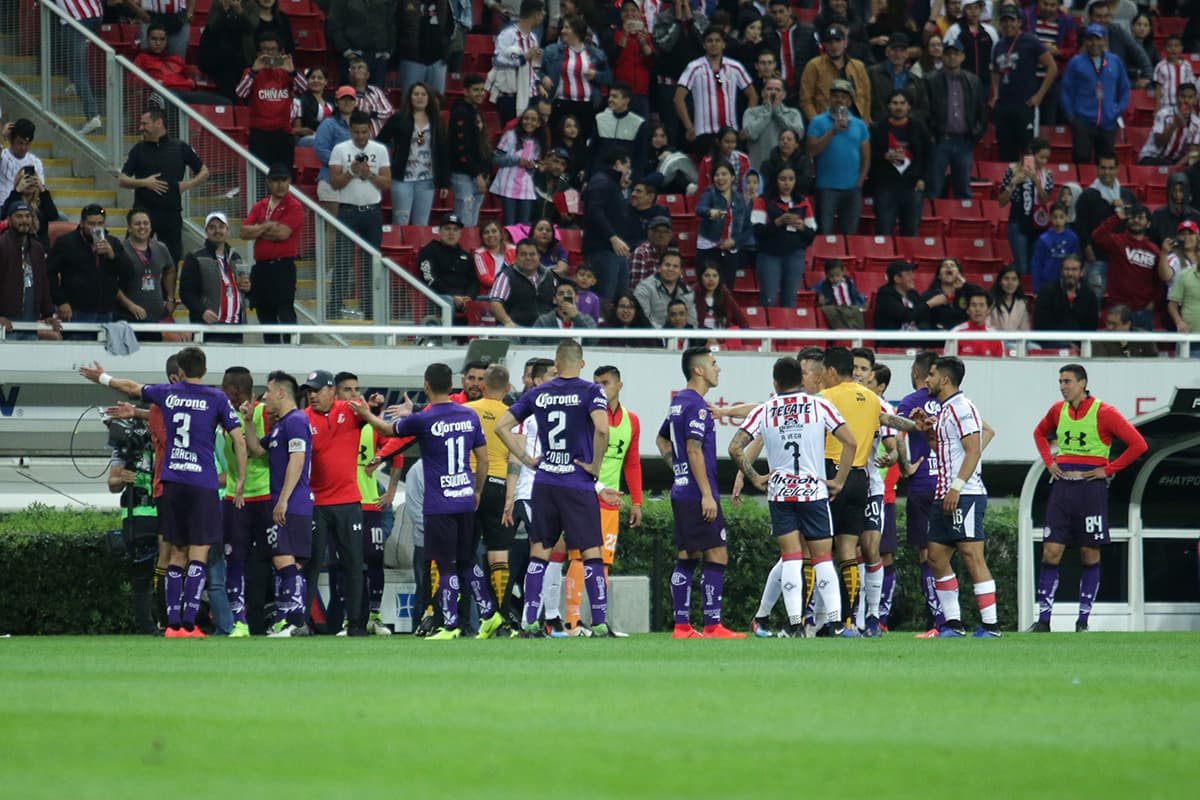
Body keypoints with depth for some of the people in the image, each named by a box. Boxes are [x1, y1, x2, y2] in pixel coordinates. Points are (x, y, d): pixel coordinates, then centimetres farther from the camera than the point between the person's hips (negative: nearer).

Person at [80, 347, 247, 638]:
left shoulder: (168, 393, 9)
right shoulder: (216, 399, -1)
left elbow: (132, 387, 27)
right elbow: (239, 440, -4)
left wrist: (103, 378, 46)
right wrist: (241, 481, 5)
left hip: (171, 483, 3)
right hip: (203, 484, -3)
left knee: (177, 556, 10)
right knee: (198, 556, -4)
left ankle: (173, 624, 5)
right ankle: (189, 624, -13)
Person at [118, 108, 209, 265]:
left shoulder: (180, 149, 5)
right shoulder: (139, 150, 7)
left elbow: (204, 173, 12)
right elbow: (122, 180, 5)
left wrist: (188, 184, -5)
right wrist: (144, 183, -11)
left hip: (171, 215, 0)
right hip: (144, 211, 0)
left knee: (173, 258, 2)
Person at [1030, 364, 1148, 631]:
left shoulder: (1103, 413, -7)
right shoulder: (1058, 410, 9)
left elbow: (1138, 444, -7)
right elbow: (1040, 433, 30)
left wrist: (1108, 469, -8)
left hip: (1091, 487, -4)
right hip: (1062, 488, 4)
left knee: (1090, 555, 2)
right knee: (1050, 553, -4)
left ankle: (1083, 620, 9)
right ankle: (1043, 620, -2)